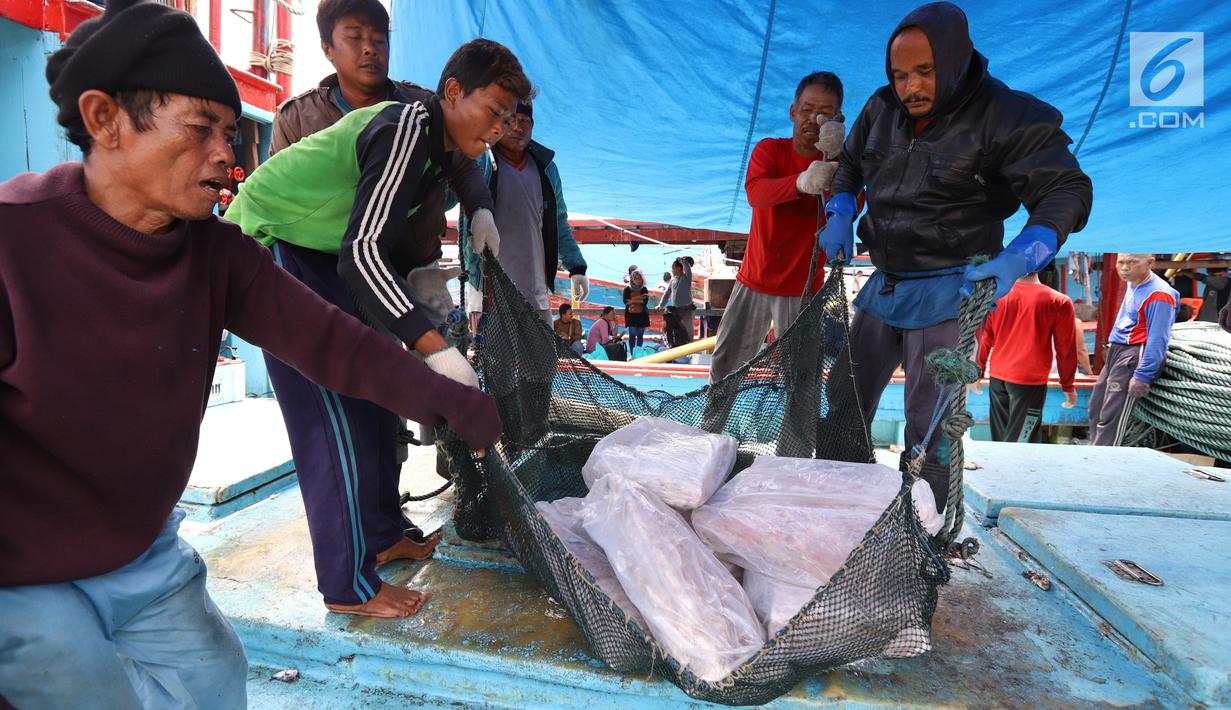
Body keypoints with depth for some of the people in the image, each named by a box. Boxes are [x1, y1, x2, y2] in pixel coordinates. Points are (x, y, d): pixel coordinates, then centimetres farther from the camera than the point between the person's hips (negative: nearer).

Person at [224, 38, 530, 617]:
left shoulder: (442, 136, 2)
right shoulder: (407, 130, -27)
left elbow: (471, 176, 27)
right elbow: (360, 255, -37)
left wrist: (481, 212, 4)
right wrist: (434, 349, -43)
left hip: (323, 250, 10)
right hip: (271, 239, -9)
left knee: (375, 393, 8)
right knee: (332, 413, -13)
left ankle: (383, 536, 21)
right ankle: (348, 588, -4)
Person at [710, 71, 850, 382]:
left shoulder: (840, 162, -4)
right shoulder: (770, 149, -1)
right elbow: (755, 192, -23)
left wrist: (836, 156, -39)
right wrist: (800, 182, -43)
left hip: (802, 289, -2)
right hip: (753, 282, 2)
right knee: (724, 365, 9)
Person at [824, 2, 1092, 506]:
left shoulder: (1004, 115, -13)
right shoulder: (883, 109, 3)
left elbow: (1067, 190, -14)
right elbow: (850, 163, 20)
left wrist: (1017, 260, -30)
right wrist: (839, 215, 2)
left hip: (947, 293, -6)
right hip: (882, 287, 6)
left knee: (929, 428, -7)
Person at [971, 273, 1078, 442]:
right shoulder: (1059, 301, -5)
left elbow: (984, 339, 8)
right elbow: (1066, 348, 0)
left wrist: (978, 372, 19)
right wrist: (1068, 386, 10)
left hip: (997, 377, 4)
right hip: (1030, 381, -4)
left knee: (1001, 438, 15)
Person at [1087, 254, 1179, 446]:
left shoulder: (1158, 295, -19)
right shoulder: (1133, 284, 10)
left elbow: (1157, 340, -20)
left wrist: (1142, 376, -21)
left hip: (1135, 356, -10)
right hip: (1116, 351, 10)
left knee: (1110, 417, -9)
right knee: (1096, 407, 16)